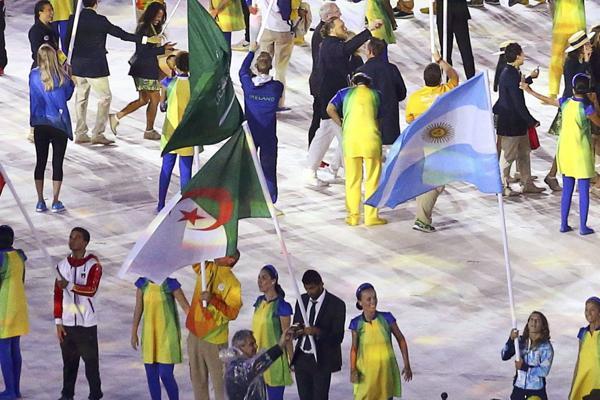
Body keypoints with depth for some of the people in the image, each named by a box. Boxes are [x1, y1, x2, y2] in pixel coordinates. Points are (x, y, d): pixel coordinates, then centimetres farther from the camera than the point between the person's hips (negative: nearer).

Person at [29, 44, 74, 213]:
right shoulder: (63, 77, -9)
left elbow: (34, 94, 4)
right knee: (57, 163, 6)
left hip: (40, 125, 2)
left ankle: (40, 202, 13)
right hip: (59, 125, -1)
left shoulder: (34, 75, -7)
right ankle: (55, 202, 6)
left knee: (40, 163, 11)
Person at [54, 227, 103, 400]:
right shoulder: (62, 265, 7)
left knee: (91, 360, -1)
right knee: (68, 360, 8)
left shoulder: (93, 265, -6)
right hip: (67, 323, 4)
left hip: (87, 324, -4)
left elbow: (91, 289, -20)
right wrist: (58, 322, 5)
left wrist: (70, 285, -31)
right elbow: (58, 296, 8)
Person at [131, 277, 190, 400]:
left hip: (167, 335, -5)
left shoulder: (170, 284, -11)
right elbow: (138, 308, 10)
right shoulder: (143, 283, 1)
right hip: (149, 335, 5)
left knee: (166, 375, -9)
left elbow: (186, 307, -11)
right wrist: (134, 333, 13)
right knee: (151, 375, 7)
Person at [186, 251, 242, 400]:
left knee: (219, 379, -1)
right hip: (195, 334, 6)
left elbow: (232, 312, -16)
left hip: (214, 338, -6)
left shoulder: (232, 283, -11)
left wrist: (212, 301, -25)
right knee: (197, 377, 15)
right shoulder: (205, 268, 6)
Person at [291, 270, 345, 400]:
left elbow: (338, 337, -12)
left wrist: (318, 331, -28)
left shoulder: (336, 304, -9)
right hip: (302, 359, 5)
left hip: (322, 361, -5)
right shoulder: (302, 300, 8)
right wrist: (296, 330, -9)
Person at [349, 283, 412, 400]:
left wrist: (407, 365, -3)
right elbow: (354, 348, 1)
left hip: (386, 369, 0)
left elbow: (401, 339, -1)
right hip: (366, 372, 0)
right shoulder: (356, 323, -9)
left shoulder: (386, 318, -12)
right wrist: (353, 370, -12)